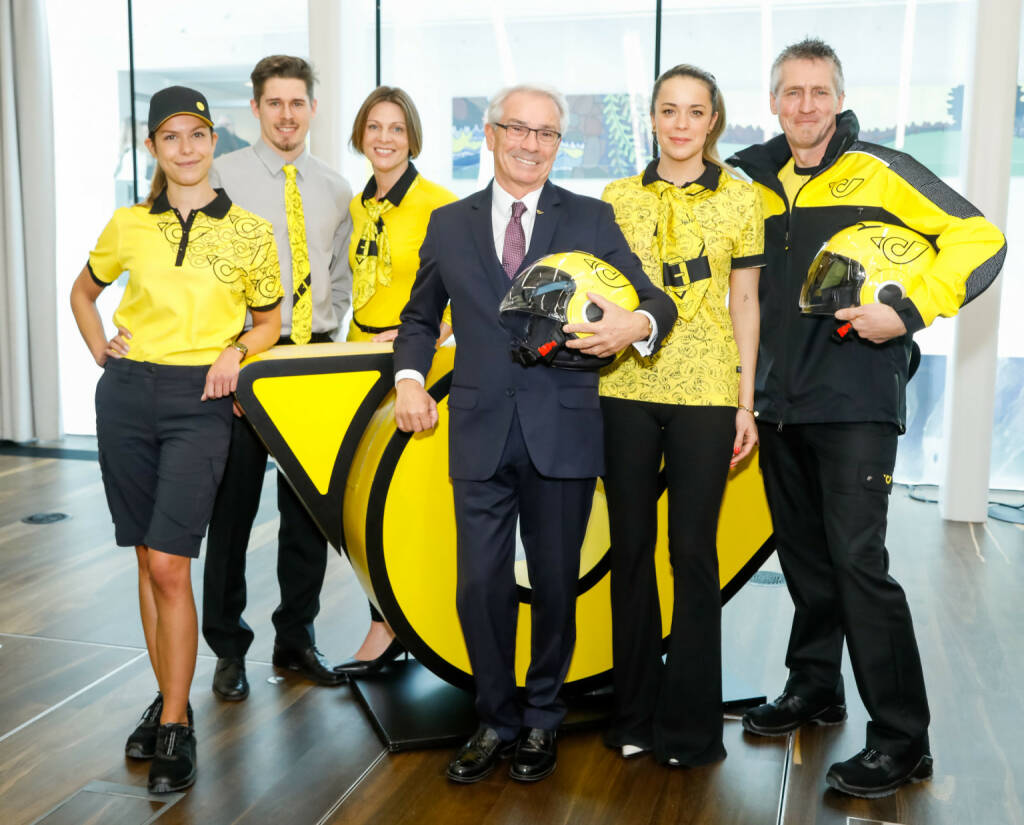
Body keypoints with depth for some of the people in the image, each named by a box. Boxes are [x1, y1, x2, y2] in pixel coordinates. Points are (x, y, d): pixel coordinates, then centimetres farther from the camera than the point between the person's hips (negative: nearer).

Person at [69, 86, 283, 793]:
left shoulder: (249, 232, 1)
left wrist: (235, 350, -8)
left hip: (200, 402, -3)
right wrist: (99, 348, 8)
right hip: (127, 396, 3)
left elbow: (270, 322, 11)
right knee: (147, 559, 10)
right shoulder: (128, 225, 6)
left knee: (168, 565, -10)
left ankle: (177, 728, 2)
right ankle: (167, 698, 25)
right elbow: (84, 291, 24)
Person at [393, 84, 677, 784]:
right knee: (481, 586, 3)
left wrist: (636, 323, -22)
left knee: (556, 584, 8)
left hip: (562, 431, -1)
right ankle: (497, 721, 24)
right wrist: (409, 378, 1)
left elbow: (655, 300, 2)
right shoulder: (449, 225, 11)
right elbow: (421, 315, 19)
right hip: (481, 433, 1)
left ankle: (542, 720, 29)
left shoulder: (592, 220, 6)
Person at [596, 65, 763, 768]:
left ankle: (689, 722, 17)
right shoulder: (617, 197, 8)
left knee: (694, 550, 2)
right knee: (631, 546, 7)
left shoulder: (741, 197, 5)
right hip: (627, 387, 2)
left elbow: (744, 301, 4)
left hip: (706, 391, -1)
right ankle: (635, 712, 22)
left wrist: (748, 401, 0)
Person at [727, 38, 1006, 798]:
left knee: (858, 561, -9)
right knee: (804, 556, 14)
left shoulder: (881, 172, -4)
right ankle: (814, 689, 31)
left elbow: (980, 239, -8)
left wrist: (910, 313, -18)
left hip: (855, 400, -5)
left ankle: (903, 739, 2)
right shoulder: (758, 183, 11)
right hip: (781, 402, 6)